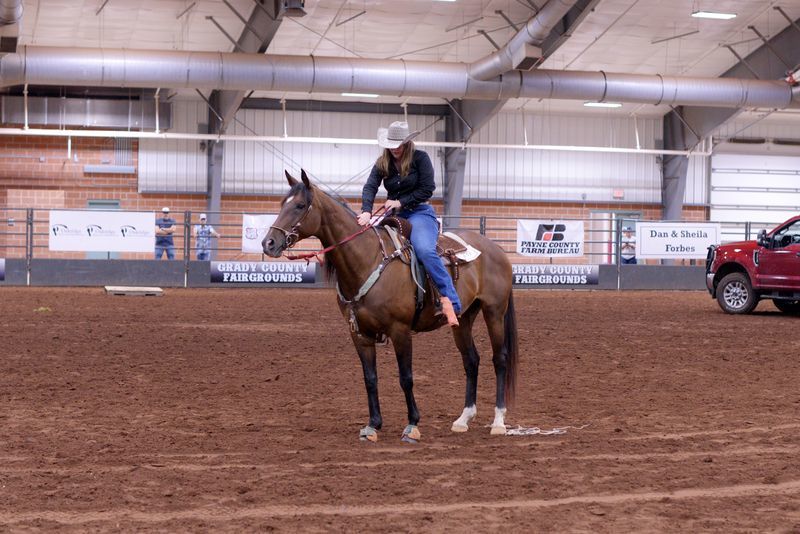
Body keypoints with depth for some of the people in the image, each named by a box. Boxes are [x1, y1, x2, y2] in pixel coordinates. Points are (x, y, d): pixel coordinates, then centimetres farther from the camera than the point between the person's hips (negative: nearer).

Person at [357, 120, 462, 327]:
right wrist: (366, 211, -26)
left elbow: (427, 189, -7)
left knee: (425, 250, -32)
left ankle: (449, 299, -32)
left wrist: (401, 202, -14)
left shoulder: (420, 158, -2)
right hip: (393, 216, 6)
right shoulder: (382, 163, 9)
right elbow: (370, 187, -6)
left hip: (419, 213, -6)